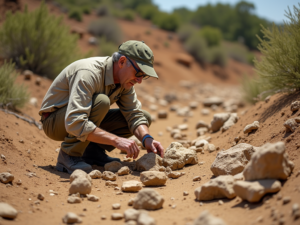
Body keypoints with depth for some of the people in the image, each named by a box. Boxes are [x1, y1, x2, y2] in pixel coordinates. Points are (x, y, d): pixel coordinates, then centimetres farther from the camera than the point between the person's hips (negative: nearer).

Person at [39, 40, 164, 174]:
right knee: (101, 101, -37)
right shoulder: (88, 73, -32)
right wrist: (116, 140, -44)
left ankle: (93, 151, -1)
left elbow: (135, 114, -5)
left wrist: (146, 139, -25)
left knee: (145, 118, -5)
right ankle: (69, 156, -23)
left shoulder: (125, 78, -6)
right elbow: (74, 124, -42)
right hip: (54, 122, -8)